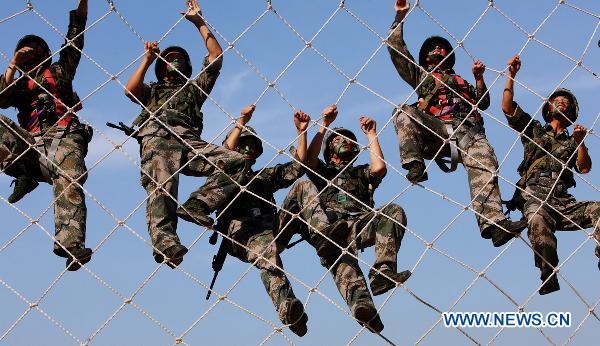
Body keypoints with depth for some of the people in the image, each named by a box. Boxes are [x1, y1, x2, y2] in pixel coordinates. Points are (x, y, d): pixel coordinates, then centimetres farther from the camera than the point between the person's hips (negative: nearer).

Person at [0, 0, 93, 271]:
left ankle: (72, 245, -52)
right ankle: (25, 175, -23)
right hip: (29, 140, 3)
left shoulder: (59, 71, 31)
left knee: (68, 181, -32)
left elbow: (75, 38, 22)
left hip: (63, 135, -3)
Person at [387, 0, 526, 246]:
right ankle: (414, 165, -46)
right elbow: (396, 48, 25)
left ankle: (494, 223, -48)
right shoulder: (420, 74, 34)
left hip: (469, 131, 1)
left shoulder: (461, 81, 43)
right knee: (404, 112, -31)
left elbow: (483, 103, 32)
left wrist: (479, 78, 21)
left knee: (485, 166, -29)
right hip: (435, 129, -1)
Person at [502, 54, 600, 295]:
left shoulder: (572, 142, 31)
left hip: (563, 201, 3)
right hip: (534, 196, -3)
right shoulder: (534, 130, 26)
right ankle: (548, 276, -49)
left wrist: (581, 141, 0)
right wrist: (511, 75, 9)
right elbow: (507, 107, 15)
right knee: (538, 221, -39)